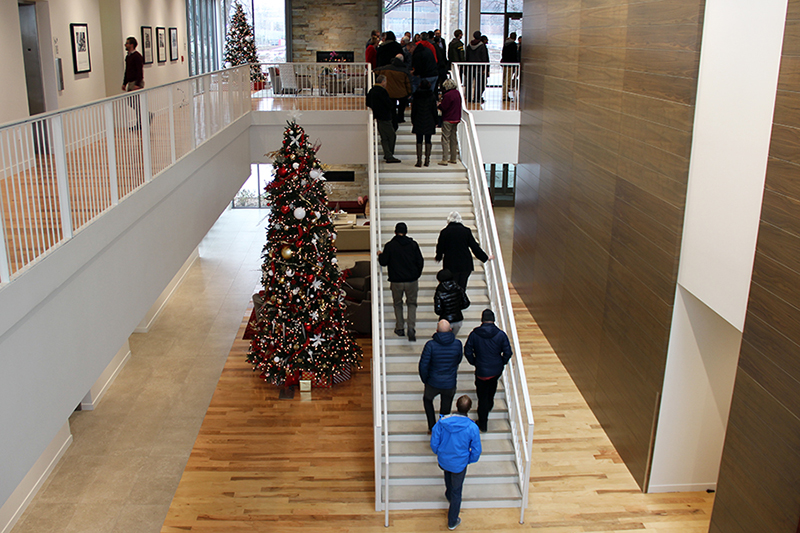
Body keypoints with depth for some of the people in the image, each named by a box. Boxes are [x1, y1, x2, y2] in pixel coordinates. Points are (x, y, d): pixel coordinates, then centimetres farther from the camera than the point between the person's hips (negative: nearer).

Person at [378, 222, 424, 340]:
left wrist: (380, 255, 20)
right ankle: (411, 327, -6)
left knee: (398, 304, 18)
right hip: (412, 280, 1)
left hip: (396, 281, -1)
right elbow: (420, 262, 2)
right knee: (412, 303, 12)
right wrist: (417, 275, 18)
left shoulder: (389, 246, -6)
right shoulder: (413, 244, -2)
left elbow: (383, 262, -2)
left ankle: (400, 328, 21)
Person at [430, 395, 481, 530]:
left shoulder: (442, 422, -22)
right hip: (460, 464, -2)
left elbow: (434, 443, -10)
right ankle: (452, 522, 35)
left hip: (443, 461, 2)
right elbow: (476, 451, -14)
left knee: (448, 474, 36)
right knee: (456, 491, 18)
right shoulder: (472, 428, -25)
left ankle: (449, 495, 65)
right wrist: (468, 460, 7)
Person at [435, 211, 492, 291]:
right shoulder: (466, 231, 0)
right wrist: (485, 257, 15)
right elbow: (474, 246, 3)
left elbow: (440, 248, 4)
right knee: (462, 288, 10)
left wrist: (438, 258, 25)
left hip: (451, 265, -2)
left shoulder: (444, 232, -5)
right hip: (465, 264, 2)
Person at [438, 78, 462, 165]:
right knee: (454, 139, 13)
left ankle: (445, 160, -5)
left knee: (445, 139, -4)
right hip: (456, 119, 8)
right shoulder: (457, 93, 7)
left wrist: (439, 104, 4)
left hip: (447, 120, -8)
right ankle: (454, 158, 19)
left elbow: (443, 107, -18)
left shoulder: (448, 95, -19)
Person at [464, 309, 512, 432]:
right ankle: (489, 406, 56)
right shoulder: (501, 334, -13)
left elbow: (468, 352, -7)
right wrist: (502, 363, 9)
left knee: (482, 396, 9)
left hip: (482, 371, -2)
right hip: (497, 370, 3)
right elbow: (508, 352, -9)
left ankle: (482, 424, 19)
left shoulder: (474, 334, -13)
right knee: (492, 387, 33)